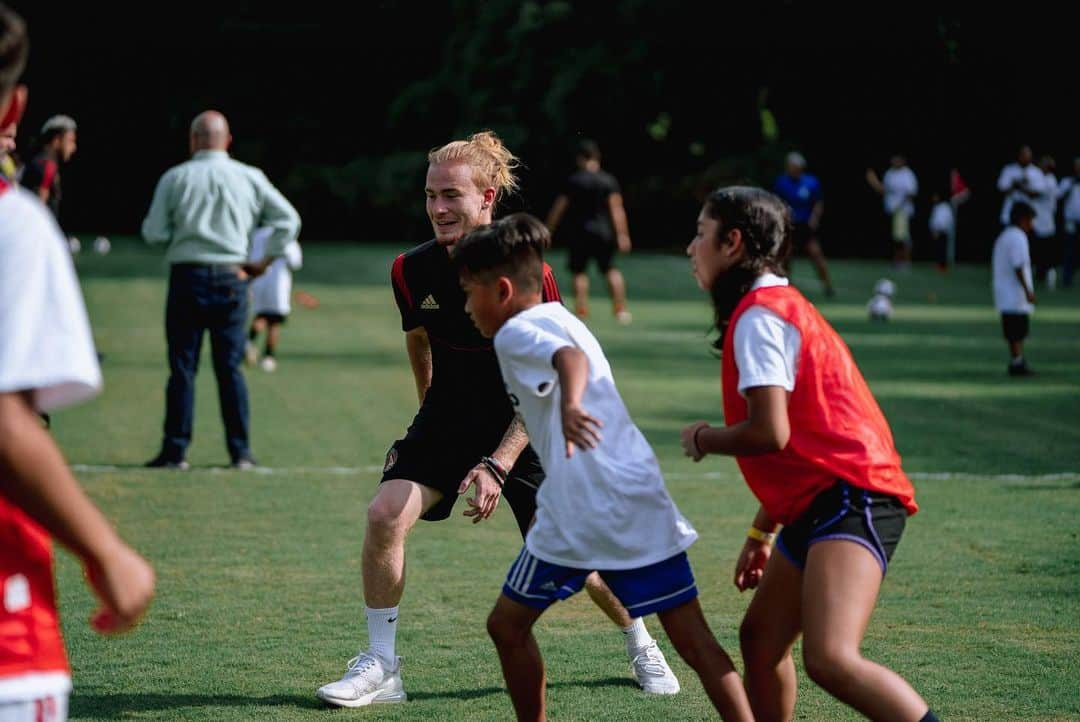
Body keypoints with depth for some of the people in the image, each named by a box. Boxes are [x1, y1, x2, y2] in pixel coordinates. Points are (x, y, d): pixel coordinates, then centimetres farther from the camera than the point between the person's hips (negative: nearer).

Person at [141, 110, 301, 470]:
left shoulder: (175, 178, -1)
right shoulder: (249, 178, 4)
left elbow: (154, 233, -4)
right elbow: (288, 219, 4)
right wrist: (266, 261, 9)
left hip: (187, 277, -2)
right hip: (232, 279, 2)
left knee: (182, 368, 2)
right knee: (230, 368, 6)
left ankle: (175, 450, 1)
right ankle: (240, 451, 6)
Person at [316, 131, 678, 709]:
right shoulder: (411, 271, -11)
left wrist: (497, 466, -27)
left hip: (523, 429, -3)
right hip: (447, 420, 3)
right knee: (385, 515, -19)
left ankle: (643, 648, 27)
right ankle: (380, 667, -6)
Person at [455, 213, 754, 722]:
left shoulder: (515, 332, -2)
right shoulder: (565, 321, 24)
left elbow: (570, 359, -24)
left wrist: (569, 405, -44)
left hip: (579, 515, -7)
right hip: (639, 503, 7)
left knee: (507, 626, 13)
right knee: (693, 639, 1)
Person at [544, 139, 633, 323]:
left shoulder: (573, 180, -3)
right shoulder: (609, 180, -1)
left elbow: (559, 207, 1)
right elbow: (617, 209, -8)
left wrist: (548, 230, 10)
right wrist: (622, 234, -10)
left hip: (579, 232, -1)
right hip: (604, 231, 1)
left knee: (579, 272, 7)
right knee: (611, 270, 10)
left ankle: (581, 310, 0)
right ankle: (621, 310, 3)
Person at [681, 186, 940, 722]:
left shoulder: (759, 316, -10)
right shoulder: (779, 307, 22)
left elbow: (770, 434, -21)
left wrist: (702, 438, -1)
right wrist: (762, 532, 31)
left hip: (851, 501, -11)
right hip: (819, 504, 11)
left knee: (830, 659, -26)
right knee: (760, 640, 18)